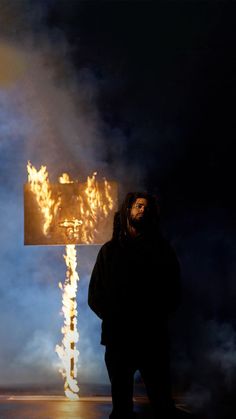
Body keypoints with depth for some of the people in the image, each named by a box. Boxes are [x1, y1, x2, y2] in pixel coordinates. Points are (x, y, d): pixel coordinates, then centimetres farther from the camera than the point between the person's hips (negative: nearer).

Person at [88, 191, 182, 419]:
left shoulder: (162, 249, 8)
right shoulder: (110, 250, 11)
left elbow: (174, 294, 4)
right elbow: (94, 296, 8)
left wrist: (154, 318, -8)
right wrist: (114, 318, -6)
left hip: (153, 339, -1)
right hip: (118, 338, 1)